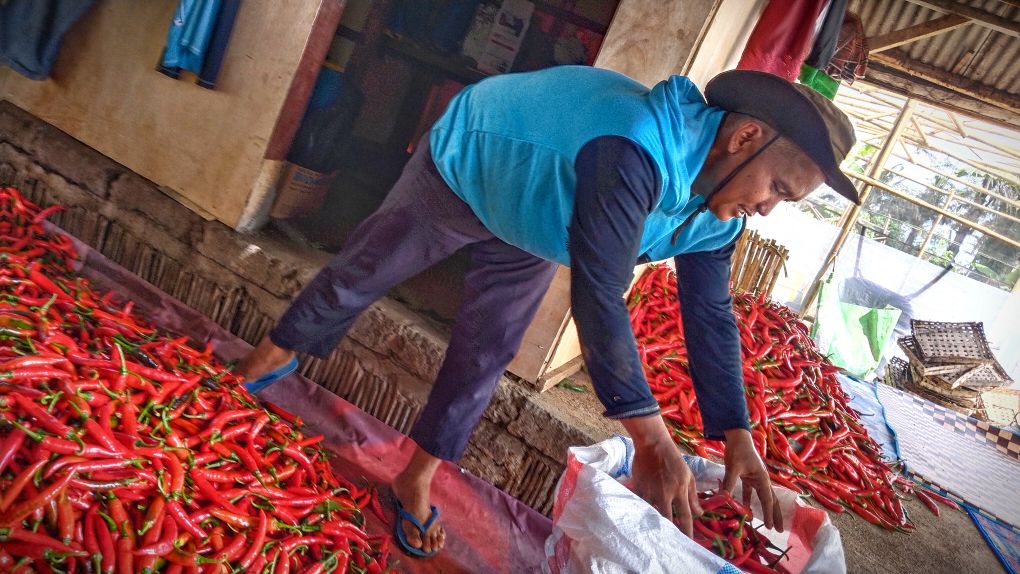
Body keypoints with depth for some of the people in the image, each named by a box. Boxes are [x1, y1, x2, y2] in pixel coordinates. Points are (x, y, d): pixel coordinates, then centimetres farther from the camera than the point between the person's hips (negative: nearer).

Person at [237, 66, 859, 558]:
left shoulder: (717, 219, -18)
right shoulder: (636, 148, -45)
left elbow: (712, 315, -11)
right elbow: (599, 294, -49)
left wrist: (737, 437, -16)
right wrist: (651, 436, -49)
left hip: (531, 230, 6)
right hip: (459, 169, -6)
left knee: (484, 355, 4)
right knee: (360, 275, 9)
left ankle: (416, 478, 22)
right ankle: (280, 352, 39)